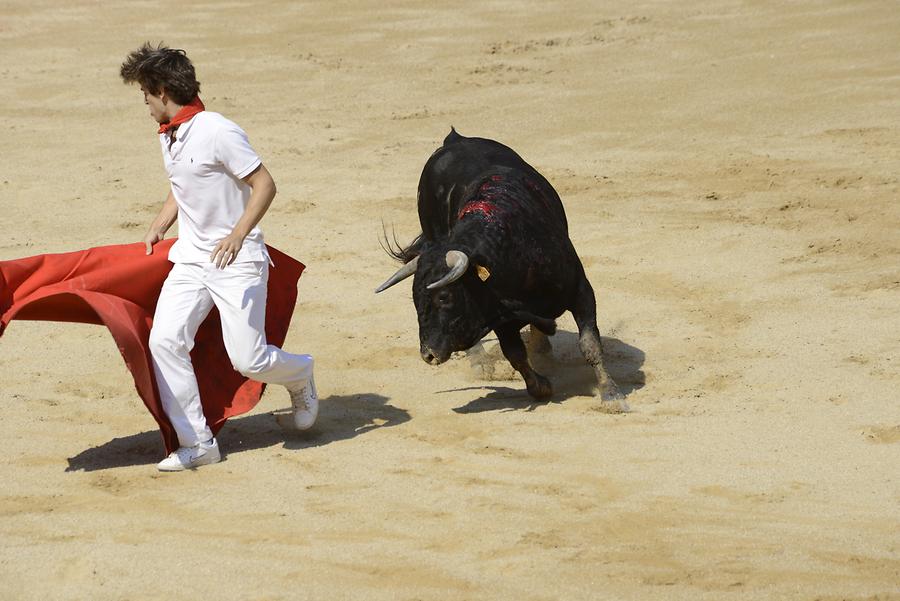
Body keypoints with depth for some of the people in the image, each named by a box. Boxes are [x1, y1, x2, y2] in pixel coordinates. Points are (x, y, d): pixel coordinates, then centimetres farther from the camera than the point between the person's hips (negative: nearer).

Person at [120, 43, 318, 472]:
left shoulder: (217, 132, -19)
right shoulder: (168, 136, 8)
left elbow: (265, 186, -19)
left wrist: (237, 235, -30)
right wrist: (158, 226, 10)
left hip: (237, 259, -7)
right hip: (191, 258, 7)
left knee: (247, 359, -9)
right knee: (165, 340, -11)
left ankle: (300, 376, 27)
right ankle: (196, 444, -4)